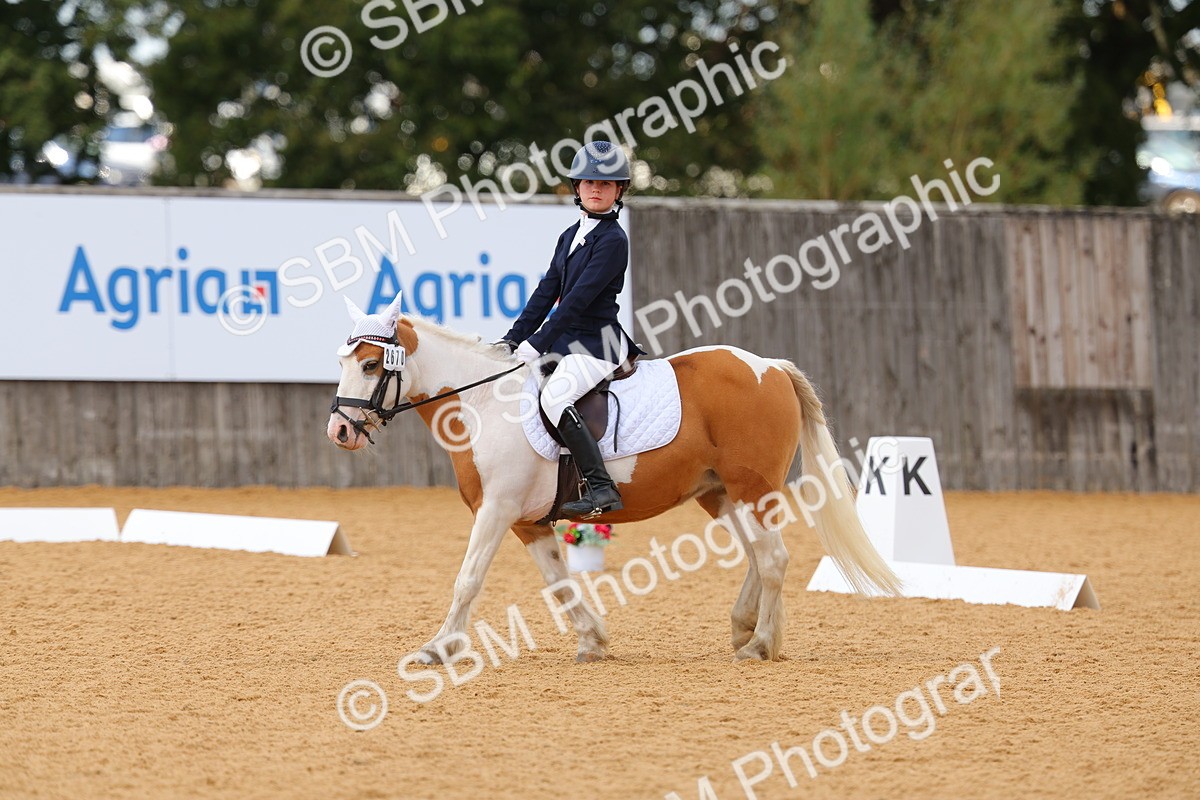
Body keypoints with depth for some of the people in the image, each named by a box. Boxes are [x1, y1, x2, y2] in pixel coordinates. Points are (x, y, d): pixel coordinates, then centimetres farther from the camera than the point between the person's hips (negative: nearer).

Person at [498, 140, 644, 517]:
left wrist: (537, 344, -20)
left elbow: (578, 300, -18)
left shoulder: (613, 240, -12)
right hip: (567, 341, 10)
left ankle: (601, 487, -33)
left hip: (597, 342, -10)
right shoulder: (570, 236, 14)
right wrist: (514, 338, 5)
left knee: (555, 397, -31)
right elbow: (547, 291, 14)